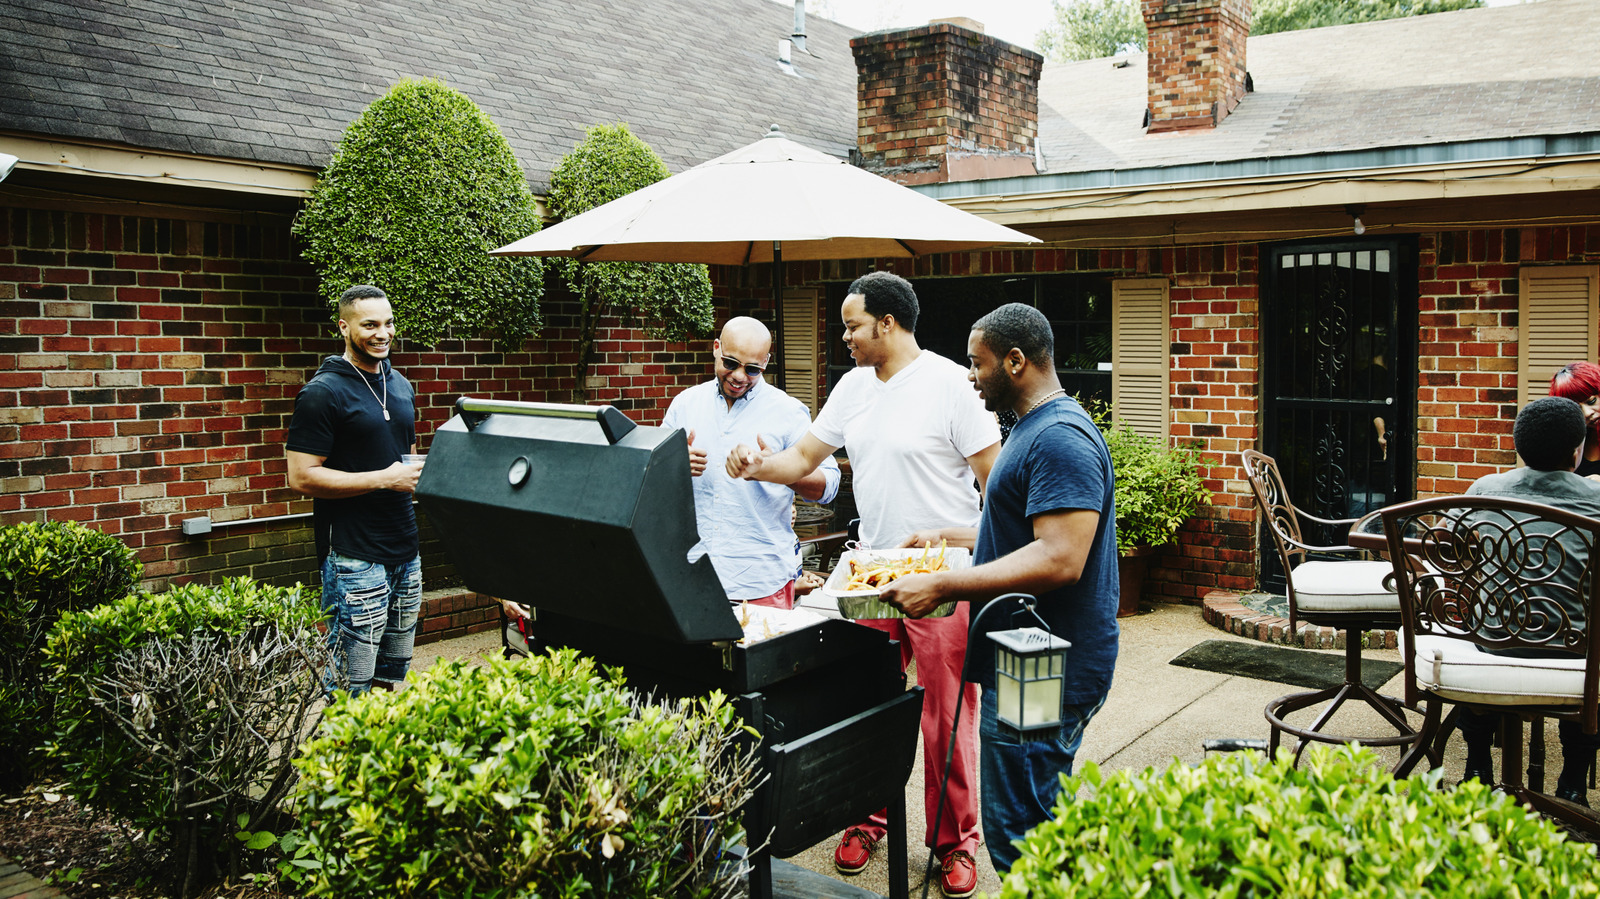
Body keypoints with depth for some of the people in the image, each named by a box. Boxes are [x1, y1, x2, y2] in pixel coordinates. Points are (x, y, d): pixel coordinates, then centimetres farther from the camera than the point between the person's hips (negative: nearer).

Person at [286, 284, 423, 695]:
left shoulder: (400, 385, 14)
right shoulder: (323, 392, -10)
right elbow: (302, 478, -15)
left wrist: (422, 471, 3)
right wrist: (384, 479, -19)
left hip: (405, 553, 7)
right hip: (354, 559, -7)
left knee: (390, 676, 15)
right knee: (353, 690, -3)